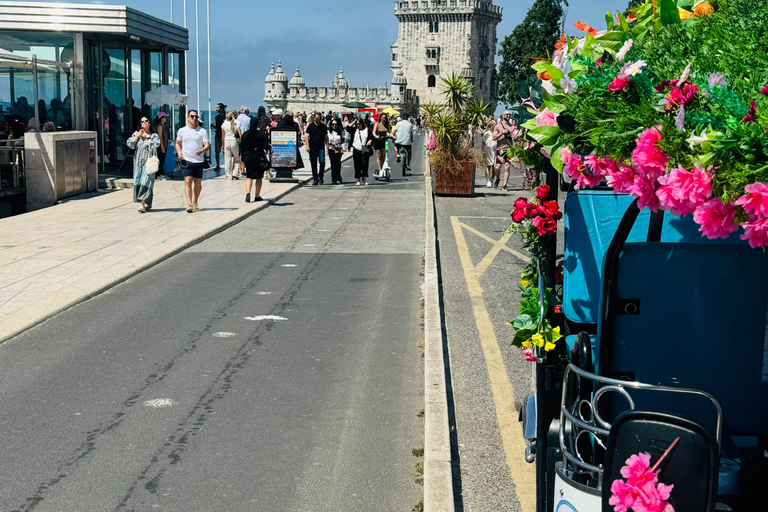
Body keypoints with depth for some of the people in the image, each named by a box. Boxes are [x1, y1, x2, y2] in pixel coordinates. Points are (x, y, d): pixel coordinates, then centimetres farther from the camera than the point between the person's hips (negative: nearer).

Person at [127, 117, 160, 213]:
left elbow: (154, 146, -11)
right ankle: (146, 204, 10)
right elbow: (130, 144, 0)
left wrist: (147, 137, -3)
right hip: (138, 162, 3)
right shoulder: (136, 134, 14)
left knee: (146, 182, -13)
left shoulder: (155, 136, 7)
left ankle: (144, 204, -18)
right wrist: (138, 135, -4)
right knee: (138, 182, 1)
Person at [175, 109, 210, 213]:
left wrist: (202, 151, -25)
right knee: (188, 181, -13)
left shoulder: (202, 131, 2)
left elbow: (207, 145, -3)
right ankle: (189, 204, -18)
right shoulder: (182, 131, 8)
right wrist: (179, 152, 1)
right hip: (186, 161, 0)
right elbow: (178, 143, 20)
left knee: (198, 183, 8)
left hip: (199, 161, 0)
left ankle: (195, 202, 28)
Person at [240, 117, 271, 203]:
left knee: (249, 176, 9)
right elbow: (266, 147, -15)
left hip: (248, 156, 2)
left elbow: (242, 147, 6)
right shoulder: (263, 134, -10)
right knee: (259, 177, 13)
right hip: (258, 157, -2)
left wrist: (243, 157, 16)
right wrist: (270, 147, 6)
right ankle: (257, 196, 17)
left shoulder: (246, 134, 2)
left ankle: (248, 193, -13)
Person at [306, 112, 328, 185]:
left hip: (321, 148, 1)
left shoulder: (323, 127, 10)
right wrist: (307, 146, -11)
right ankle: (315, 179, 12)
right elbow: (307, 136, 0)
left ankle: (320, 177, 3)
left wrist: (327, 146, 6)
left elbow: (326, 137, 13)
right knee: (313, 164, 3)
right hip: (312, 148, -1)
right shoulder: (310, 126, 4)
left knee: (322, 162, -12)